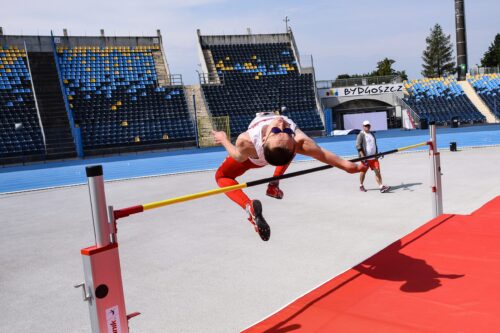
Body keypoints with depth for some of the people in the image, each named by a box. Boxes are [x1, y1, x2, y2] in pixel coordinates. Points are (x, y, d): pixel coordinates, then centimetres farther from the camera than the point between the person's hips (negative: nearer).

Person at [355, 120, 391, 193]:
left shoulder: (372, 134, 17)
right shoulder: (361, 135, -5)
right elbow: (358, 146, -13)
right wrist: (363, 156, -21)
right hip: (365, 157, -5)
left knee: (377, 171, -5)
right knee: (363, 171, 8)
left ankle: (381, 186, -9)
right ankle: (361, 186, 25)